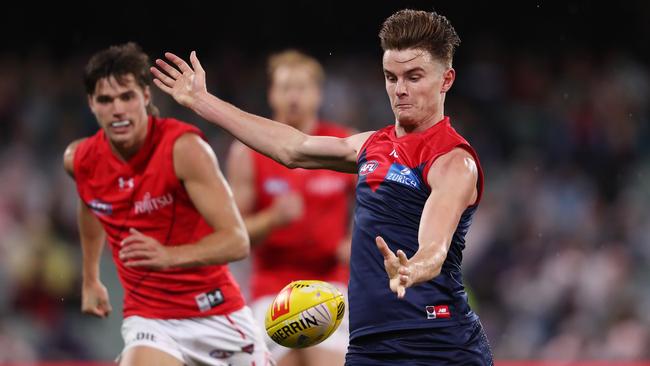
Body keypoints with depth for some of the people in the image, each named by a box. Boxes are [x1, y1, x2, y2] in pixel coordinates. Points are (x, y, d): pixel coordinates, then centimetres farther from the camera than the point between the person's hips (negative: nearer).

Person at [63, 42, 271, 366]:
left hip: (215, 313, -2)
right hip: (148, 319, 2)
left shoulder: (183, 148, -20)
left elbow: (237, 241, -26)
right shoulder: (78, 160, -5)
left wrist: (168, 256, -42)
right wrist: (90, 279, 27)